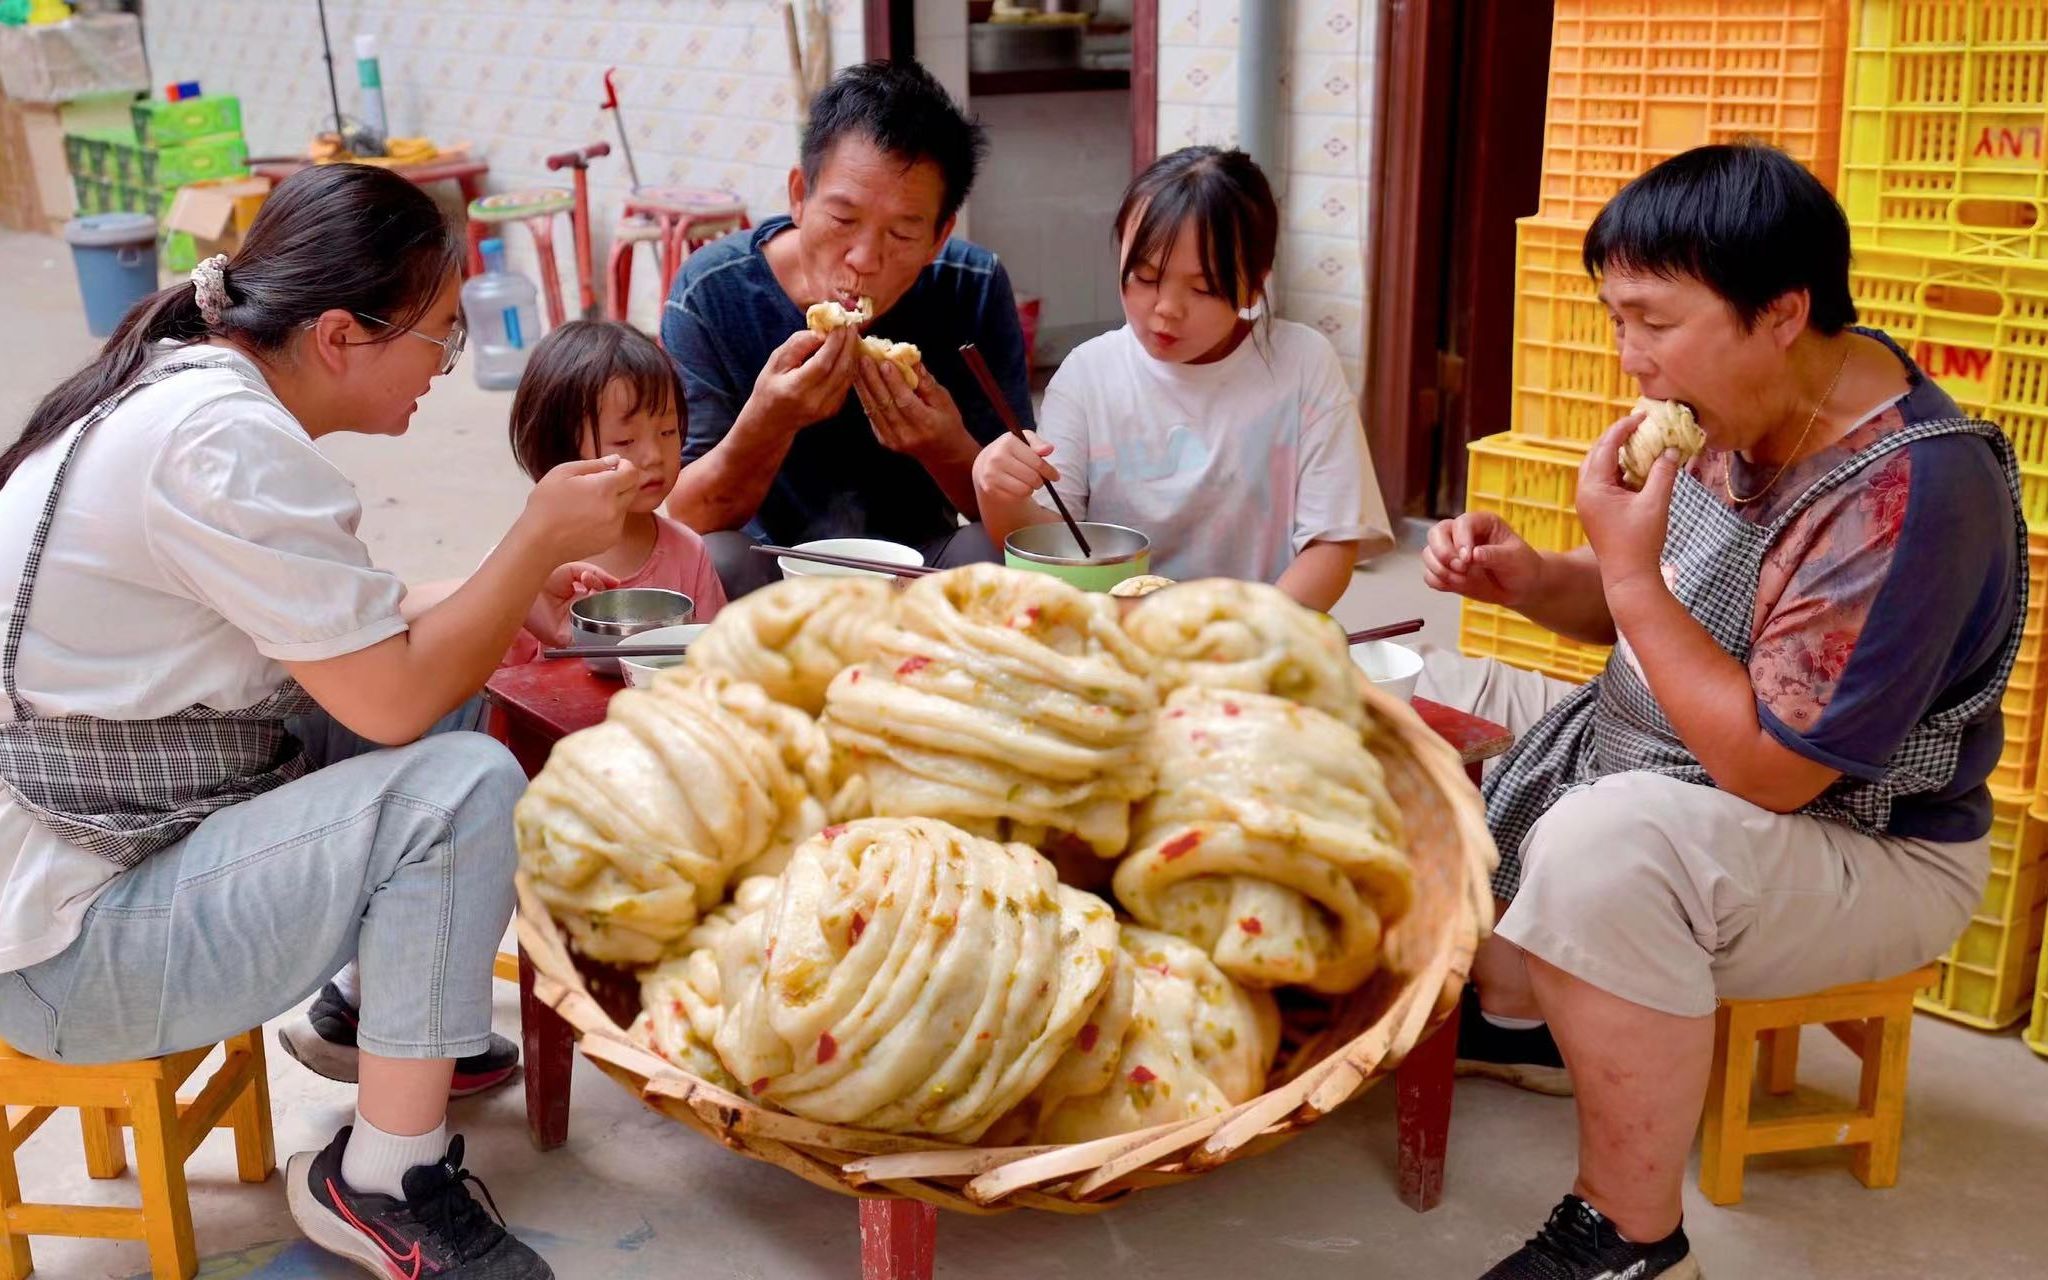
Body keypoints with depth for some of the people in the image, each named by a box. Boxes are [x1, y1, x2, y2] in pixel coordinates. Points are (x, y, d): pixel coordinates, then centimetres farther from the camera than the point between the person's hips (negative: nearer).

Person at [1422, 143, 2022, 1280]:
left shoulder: (1910, 495, -30)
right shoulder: (1741, 410, -4)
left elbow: (1766, 769, -30)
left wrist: (1627, 568, -29)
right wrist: (1530, 581, -10)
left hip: (1858, 847, -9)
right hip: (1649, 762, 9)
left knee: (1605, 847, -40)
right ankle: (1507, 1005, 21)